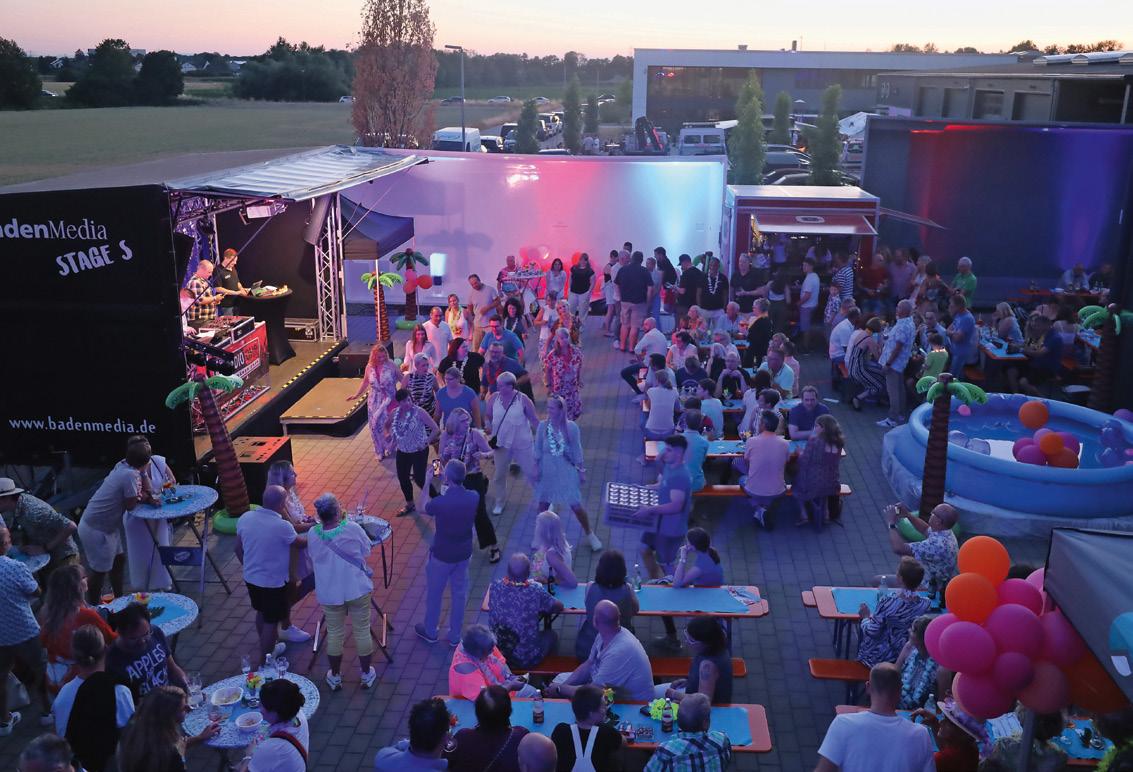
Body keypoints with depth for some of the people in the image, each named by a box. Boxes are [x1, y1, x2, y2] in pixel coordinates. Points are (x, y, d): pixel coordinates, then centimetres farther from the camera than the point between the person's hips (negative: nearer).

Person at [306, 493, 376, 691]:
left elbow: (313, 557, 3)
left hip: (329, 593, 2)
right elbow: (367, 550, -5)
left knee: (334, 634, 18)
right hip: (358, 590, -2)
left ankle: (335, 676, 33)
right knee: (362, 631, 15)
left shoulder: (313, 535, -14)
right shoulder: (352, 528, -20)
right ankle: (366, 674, 30)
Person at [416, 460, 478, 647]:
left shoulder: (439, 502, -29)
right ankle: (455, 635, 33)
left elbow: (423, 509, -6)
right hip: (464, 553, 4)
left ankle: (430, 632, 38)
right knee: (459, 593, 19)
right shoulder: (473, 497, -17)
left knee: (434, 593, 19)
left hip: (441, 555, -3)